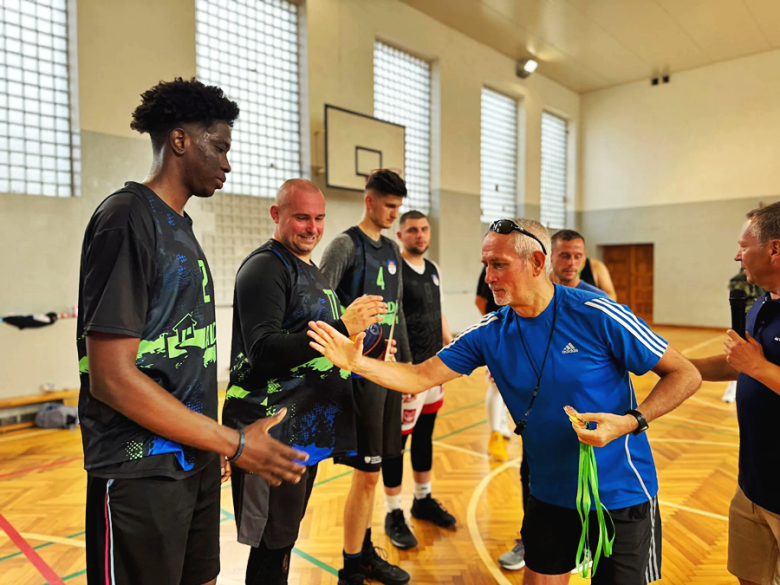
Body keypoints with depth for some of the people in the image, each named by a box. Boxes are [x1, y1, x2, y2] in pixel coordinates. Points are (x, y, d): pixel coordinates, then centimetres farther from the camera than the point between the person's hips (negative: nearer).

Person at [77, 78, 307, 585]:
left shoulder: (178, 224, 10)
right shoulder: (128, 219, -16)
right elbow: (112, 378, -21)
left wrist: (214, 445, 15)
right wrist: (236, 443, -18)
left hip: (196, 461, 8)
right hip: (142, 473, -8)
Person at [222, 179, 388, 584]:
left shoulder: (311, 271, 16)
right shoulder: (265, 266, -12)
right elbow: (263, 351, -23)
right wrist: (342, 328, -29)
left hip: (308, 429, 9)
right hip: (276, 430, -9)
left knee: (284, 538, 20)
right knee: (273, 545, 2)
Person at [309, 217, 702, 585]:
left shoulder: (596, 315, -20)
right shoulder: (490, 333, -8)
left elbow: (685, 375, -12)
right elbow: (420, 378, -9)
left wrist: (629, 421, -27)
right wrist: (356, 361, -22)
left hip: (620, 496, -3)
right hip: (550, 495, 3)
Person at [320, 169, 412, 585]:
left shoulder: (392, 250, 15)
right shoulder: (345, 245, -7)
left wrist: (407, 364, 16)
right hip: (363, 372, -7)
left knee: (372, 470, 15)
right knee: (366, 472, 0)